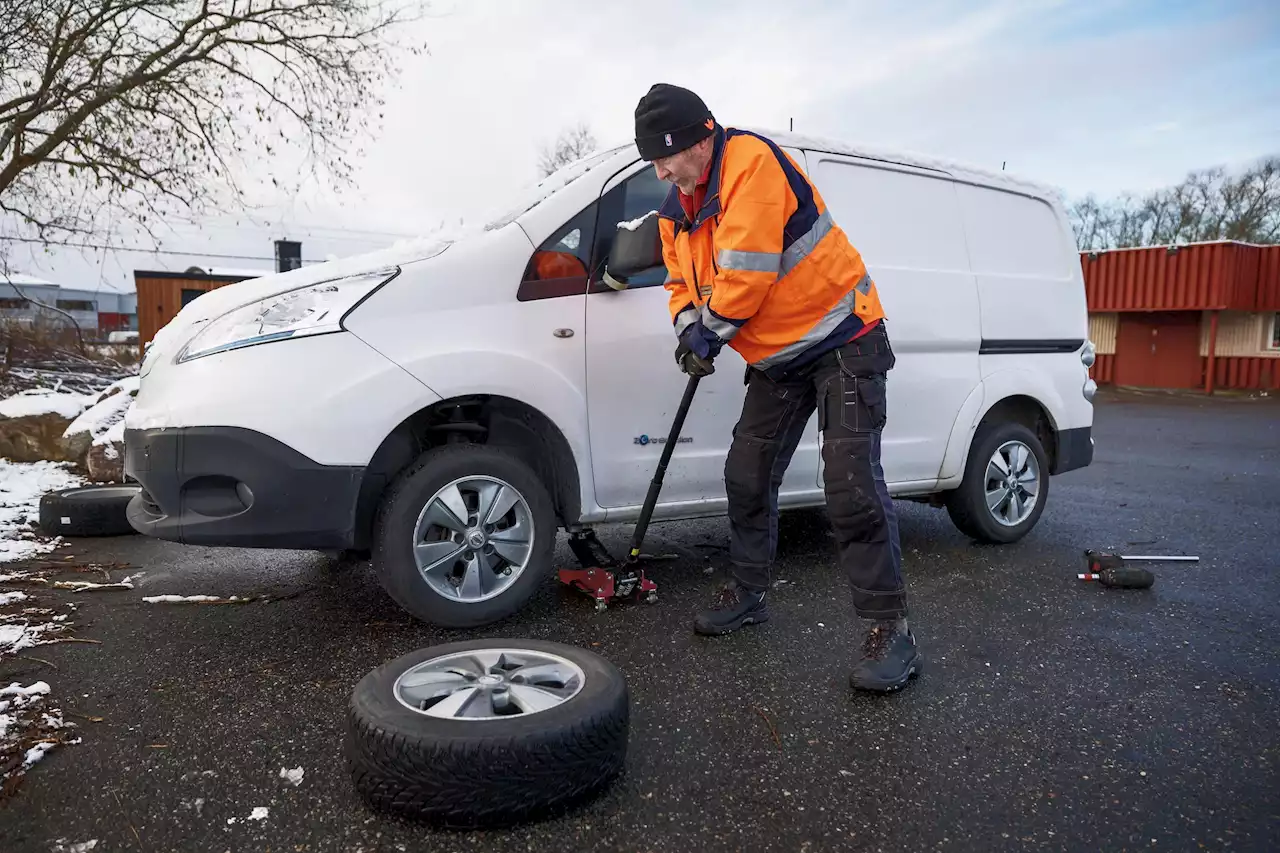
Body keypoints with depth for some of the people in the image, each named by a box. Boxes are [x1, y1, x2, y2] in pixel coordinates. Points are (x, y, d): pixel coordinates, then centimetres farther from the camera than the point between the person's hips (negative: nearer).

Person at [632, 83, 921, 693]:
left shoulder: (752, 162, -22)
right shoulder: (677, 209, 7)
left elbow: (746, 272, -28)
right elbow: (684, 281, 16)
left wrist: (712, 333, -13)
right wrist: (688, 326, -7)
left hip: (842, 341, -9)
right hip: (777, 358, 9)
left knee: (852, 488, -14)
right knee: (747, 477, 10)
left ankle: (890, 628, -3)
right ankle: (747, 594, 27)